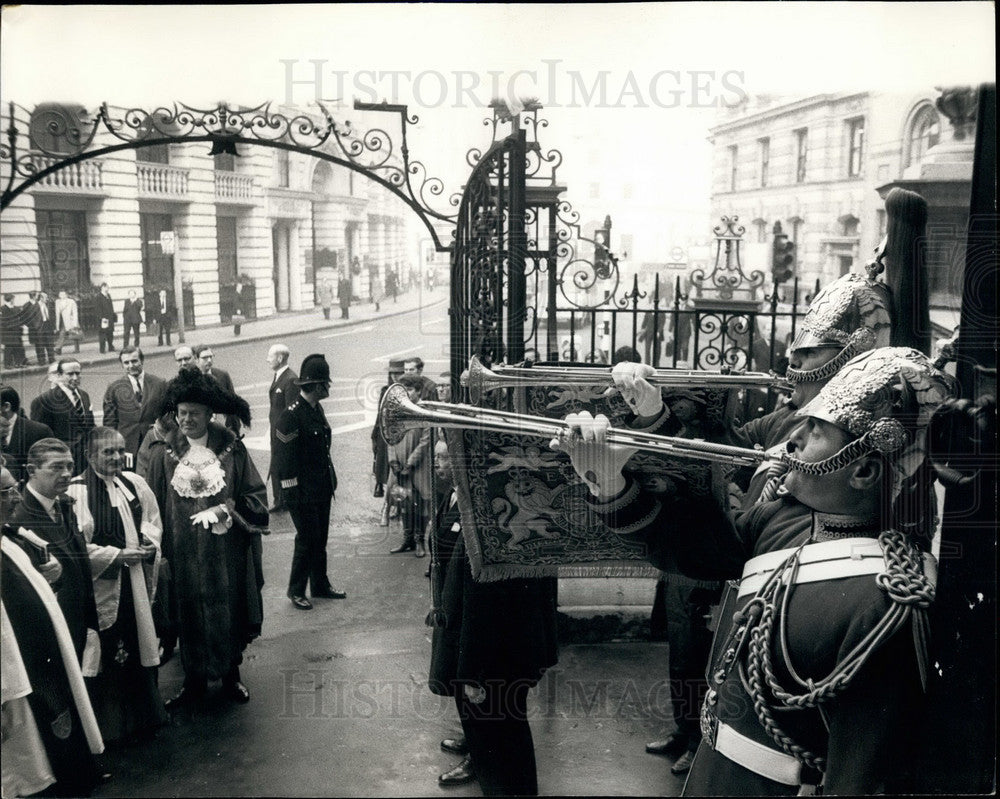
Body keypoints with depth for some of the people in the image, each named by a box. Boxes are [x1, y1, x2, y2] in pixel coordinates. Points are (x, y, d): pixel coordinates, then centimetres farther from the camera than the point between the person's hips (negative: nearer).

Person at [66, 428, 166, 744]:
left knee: (139, 646, 14)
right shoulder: (77, 491, -13)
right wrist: (117, 555, -16)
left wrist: (150, 543, -4)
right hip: (100, 586, -5)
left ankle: (144, 715, 29)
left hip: (136, 582, 5)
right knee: (106, 655, 3)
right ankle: (111, 721, 19)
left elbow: (153, 521, 15)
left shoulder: (135, 484, 4)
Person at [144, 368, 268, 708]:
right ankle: (194, 680, 26)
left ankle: (231, 674, 30)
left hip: (226, 551, 0)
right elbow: (155, 508, 3)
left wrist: (231, 507, -17)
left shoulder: (232, 449, -4)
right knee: (189, 614, 9)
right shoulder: (164, 454, -2)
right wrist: (159, 547, -2)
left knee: (228, 612, 10)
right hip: (183, 552, 1)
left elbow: (256, 495, 0)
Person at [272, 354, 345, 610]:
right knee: (307, 540, -1)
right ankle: (296, 591, 15)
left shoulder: (317, 409, 9)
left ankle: (320, 585, 29)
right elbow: (284, 459, -17)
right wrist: (292, 493, -15)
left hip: (321, 490, 8)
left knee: (320, 539, 16)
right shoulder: (291, 416, -18)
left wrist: (331, 481, 15)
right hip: (302, 493, -8)